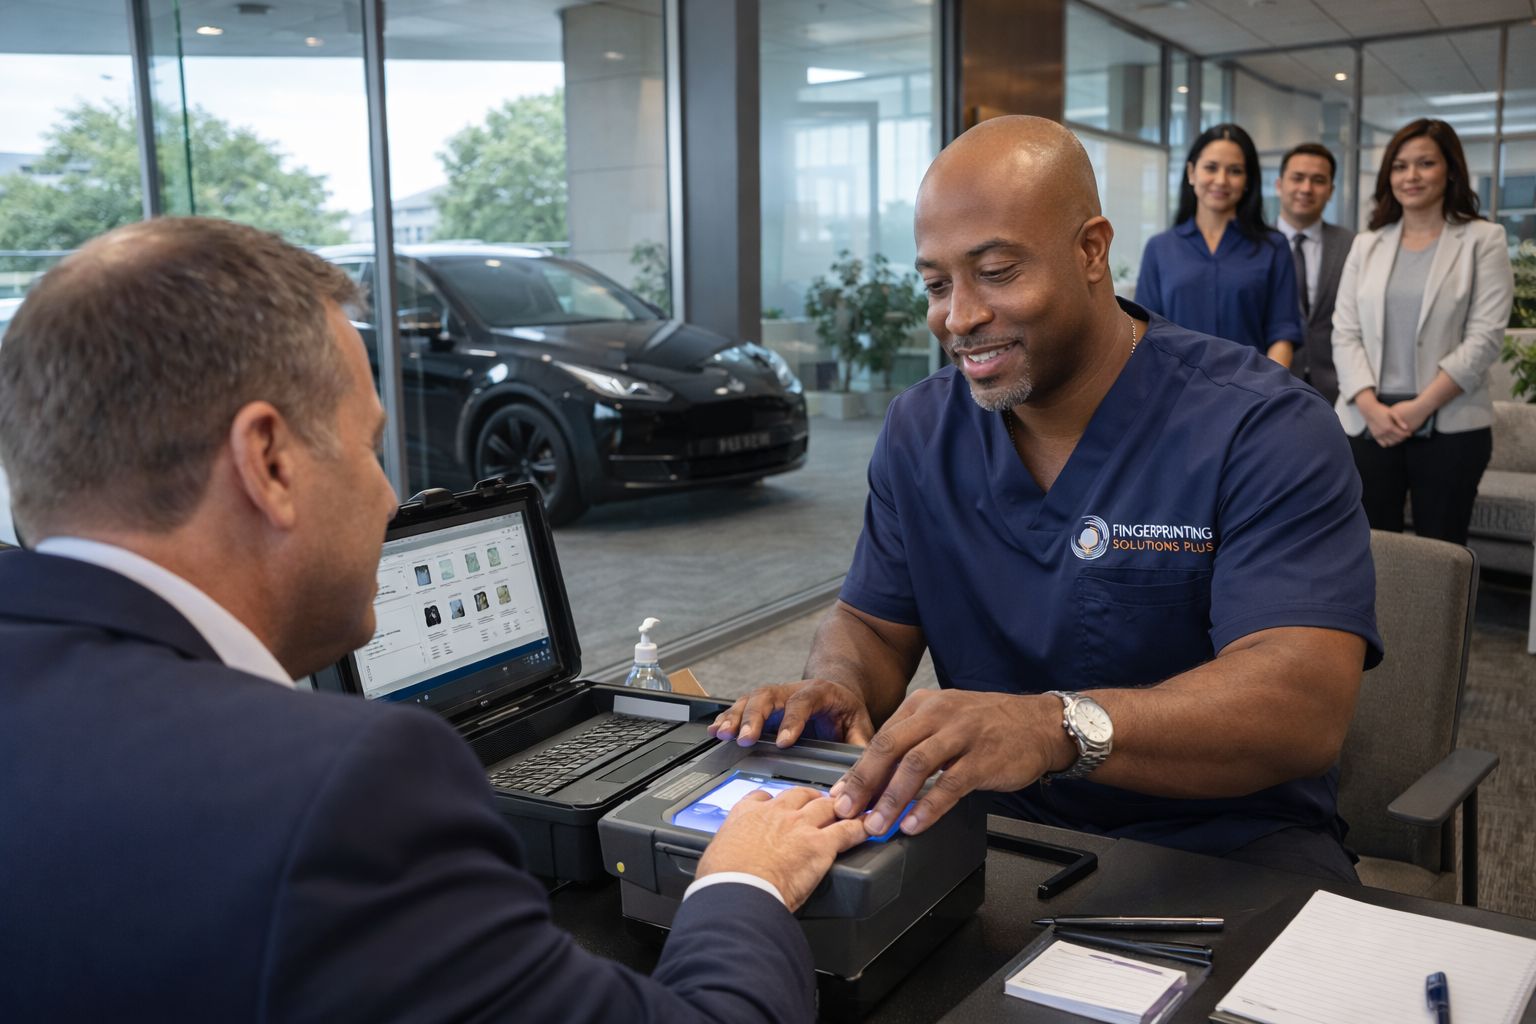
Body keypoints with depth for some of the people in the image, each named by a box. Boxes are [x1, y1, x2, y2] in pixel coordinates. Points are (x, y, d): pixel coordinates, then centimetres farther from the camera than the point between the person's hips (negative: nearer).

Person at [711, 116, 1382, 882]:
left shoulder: (1262, 430, -15)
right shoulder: (920, 430, 4)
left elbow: (1305, 704, -27)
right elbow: (872, 624, 9)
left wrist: (1057, 727, -44)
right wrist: (837, 687, -17)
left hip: (1220, 844, -3)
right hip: (996, 828, 4)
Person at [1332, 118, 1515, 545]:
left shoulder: (1483, 240, 4)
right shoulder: (1367, 245, 13)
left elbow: (1485, 337, -5)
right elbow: (1345, 334, 6)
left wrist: (1420, 407, -13)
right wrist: (1370, 406, -10)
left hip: (1450, 426, -2)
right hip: (1367, 424, 3)